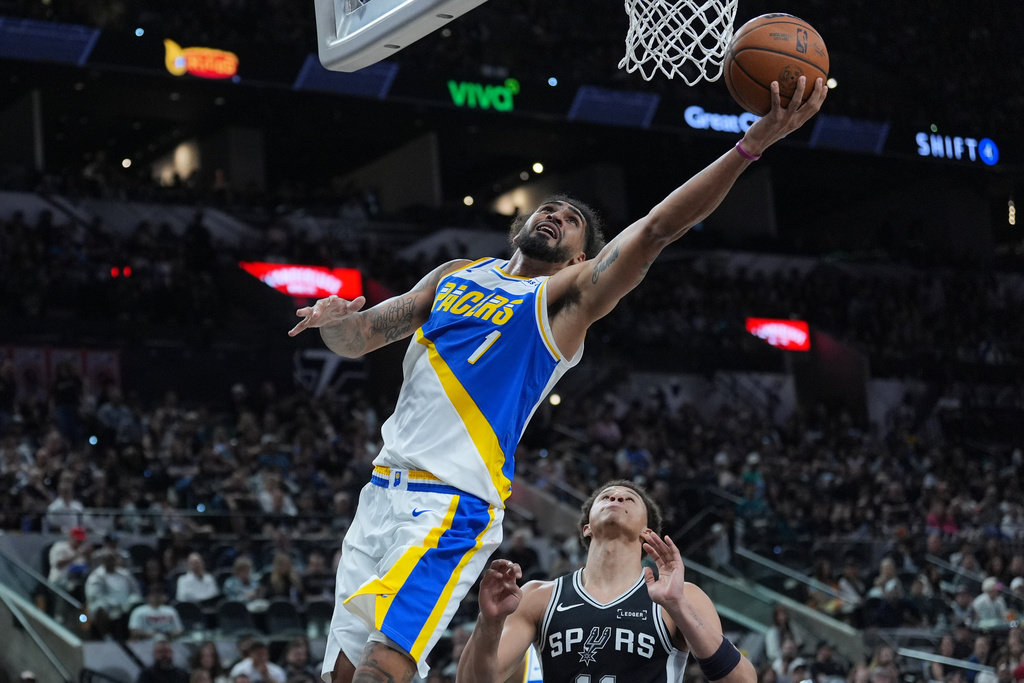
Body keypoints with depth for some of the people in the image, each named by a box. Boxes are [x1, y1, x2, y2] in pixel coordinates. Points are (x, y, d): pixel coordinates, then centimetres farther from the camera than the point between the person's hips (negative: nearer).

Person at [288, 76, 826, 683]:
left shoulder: (568, 296, 3)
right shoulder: (457, 276, 19)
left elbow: (658, 227, -10)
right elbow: (358, 341, 21)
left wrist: (752, 144, -20)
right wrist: (337, 322, -5)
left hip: (455, 506, -6)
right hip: (384, 489, 6)